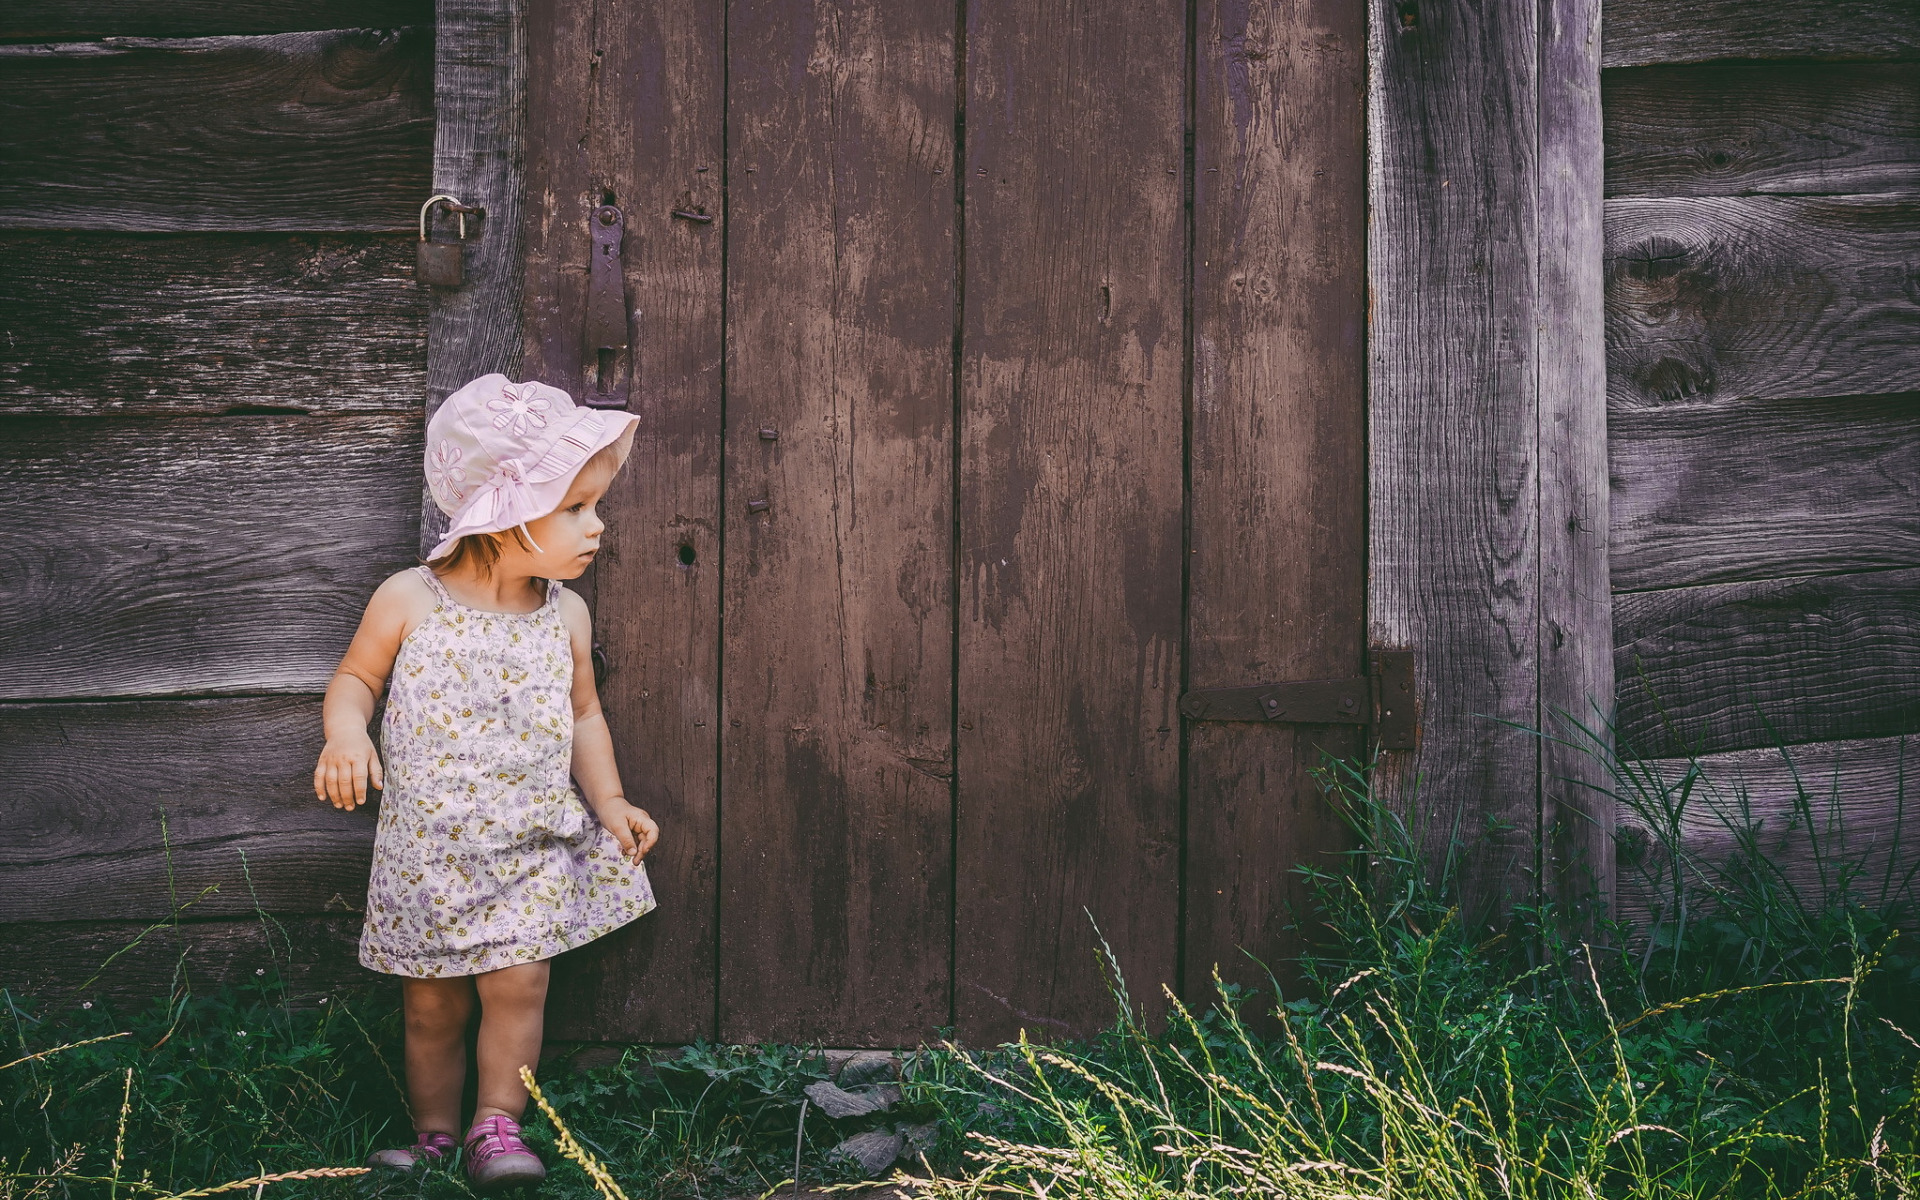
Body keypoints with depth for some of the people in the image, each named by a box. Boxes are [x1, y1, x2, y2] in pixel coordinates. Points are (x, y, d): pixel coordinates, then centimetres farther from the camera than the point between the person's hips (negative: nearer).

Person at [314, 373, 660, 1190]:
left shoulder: (566, 616, -1)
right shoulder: (408, 601, -10)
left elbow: (584, 716, 10)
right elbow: (354, 679, 2)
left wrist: (608, 803, 1)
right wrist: (345, 734, -18)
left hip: (531, 841, 1)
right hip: (427, 846, -1)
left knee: (517, 983, -9)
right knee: (431, 1003, 9)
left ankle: (497, 1124, 9)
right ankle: (434, 1132, 28)